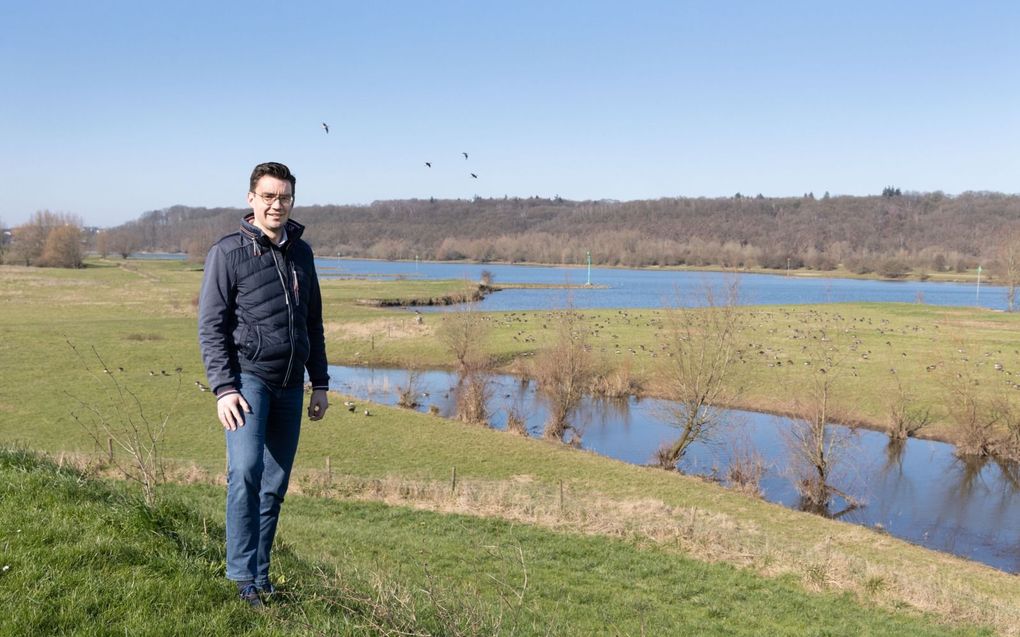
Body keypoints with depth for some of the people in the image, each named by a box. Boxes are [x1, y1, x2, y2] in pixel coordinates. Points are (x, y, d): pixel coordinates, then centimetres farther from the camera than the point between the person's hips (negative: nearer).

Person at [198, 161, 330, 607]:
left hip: (290, 385, 5)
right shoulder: (228, 252, -3)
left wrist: (320, 383, 14)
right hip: (248, 376, -5)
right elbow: (211, 325, -6)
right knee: (246, 470, -20)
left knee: (275, 483, 7)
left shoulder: (301, 253, 13)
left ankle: (260, 575, 18)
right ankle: (242, 574, -10)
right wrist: (223, 388, -15)